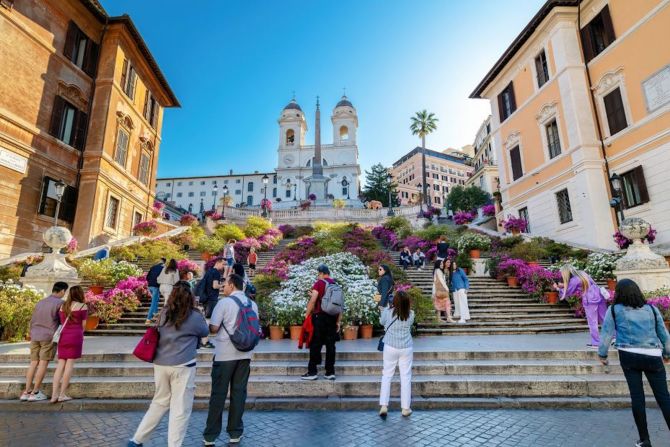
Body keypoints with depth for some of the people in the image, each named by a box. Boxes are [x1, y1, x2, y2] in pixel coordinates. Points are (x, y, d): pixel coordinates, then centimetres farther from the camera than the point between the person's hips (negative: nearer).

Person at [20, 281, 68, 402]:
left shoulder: (39, 302, 13)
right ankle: (35, 392, -2)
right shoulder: (60, 303, -9)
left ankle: (26, 391, 6)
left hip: (35, 337, 7)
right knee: (43, 364, -3)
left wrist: (33, 337, 23)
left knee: (34, 363, 8)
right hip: (49, 337, -6)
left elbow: (32, 322, 15)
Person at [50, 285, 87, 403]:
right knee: (70, 364, -1)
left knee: (61, 365, 8)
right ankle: (62, 394, 1)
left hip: (63, 336, 6)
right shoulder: (83, 306, -3)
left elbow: (62, 323, 13)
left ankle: (54, 394, 4)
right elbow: (83, 325, 2)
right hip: (75, 336, -5)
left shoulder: (63, 306, 13)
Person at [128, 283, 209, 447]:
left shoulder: (164, 314, 3)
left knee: (160, 402, 23)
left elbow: (161, 334, 17)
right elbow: (205, 332, 7)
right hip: (182, 367, -6)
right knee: (180, 409, 7)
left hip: (160, 364, 6)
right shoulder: (195, 317, -11)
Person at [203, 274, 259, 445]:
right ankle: (235, 433, 19)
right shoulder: (252, 304, 6)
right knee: (239, 392, 11)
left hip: (225, 353, -4)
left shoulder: (224, 302, -9)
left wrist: (223, 325, 10)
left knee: (218, 393, 7)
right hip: (245, 353, 4)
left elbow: (213, 328, -10)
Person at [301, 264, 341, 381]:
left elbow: (313, 300, -15)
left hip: (320, 317, -5)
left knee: (315, 345, 2)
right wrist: (338, 321, 14)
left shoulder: (319, 283, -6)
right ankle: (330, 372, 13)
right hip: (333, 318, 5)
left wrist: (307, 314, -3)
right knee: (330, 345, 9)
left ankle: (312, 372, 6)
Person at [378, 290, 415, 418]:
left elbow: (382, 322, 7)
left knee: (387, 375, 10)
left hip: (390, 347, 0)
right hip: (406, 348, 1)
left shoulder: (388, 312, -12)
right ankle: (406, 408, 18)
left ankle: (384, 406, 7)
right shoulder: (411, 314, -9)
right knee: (406, 377, 11)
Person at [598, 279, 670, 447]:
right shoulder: (651, 309, 7)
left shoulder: (614, 310, 0)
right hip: (653, 357, 2)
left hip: (629, 356, -2)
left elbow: (606, 334, -1)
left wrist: (602, 354, 11)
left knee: (637, 396, 6)